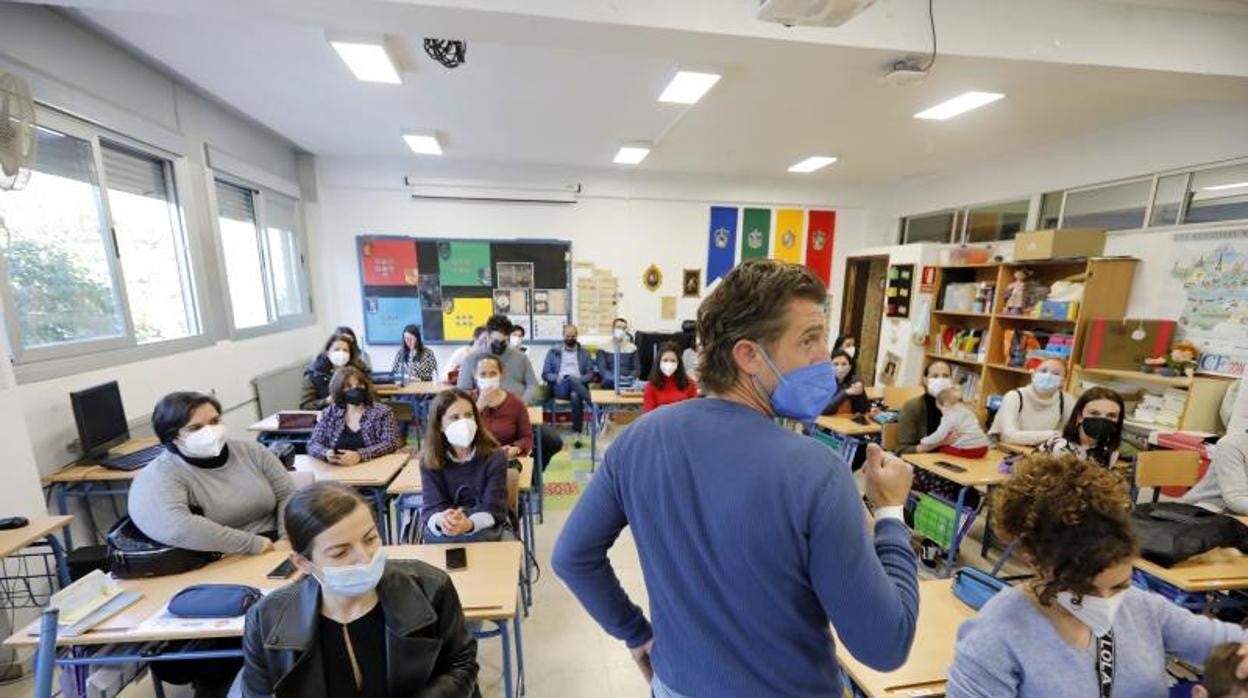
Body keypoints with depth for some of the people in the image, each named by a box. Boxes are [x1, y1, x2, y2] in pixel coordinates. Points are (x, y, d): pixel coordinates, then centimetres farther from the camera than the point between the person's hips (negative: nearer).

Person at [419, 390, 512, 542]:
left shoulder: (495, 457, -13)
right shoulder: (429, 460, -6)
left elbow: (494, 508, -17)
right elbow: (431, 506, -14)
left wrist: (469, 524, -39)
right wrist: (441, 521, -38)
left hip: (487, 527, -1)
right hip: (443, 536, 1)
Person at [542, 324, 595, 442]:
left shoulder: (584, 352, 18)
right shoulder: (553, 351, 16)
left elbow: (590, 374, 11)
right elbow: (545, 374, 11)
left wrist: (579, 379, -10)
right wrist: (557, 377, -11)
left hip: (578, 385, 1)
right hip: (559, 387, -1)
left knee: (576, 396, -36)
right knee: (570, 379, -37)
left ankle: (577, 433, -31)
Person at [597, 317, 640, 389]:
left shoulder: (632, 348, 15)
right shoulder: (604, 348, 8)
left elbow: (637, 369, 10)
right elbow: (602, 370, -3)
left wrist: (630, 377, -13)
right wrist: (615, 377, -21)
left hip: (628, 383, 1)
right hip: (610, 383, -1)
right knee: (608, 381, -36)